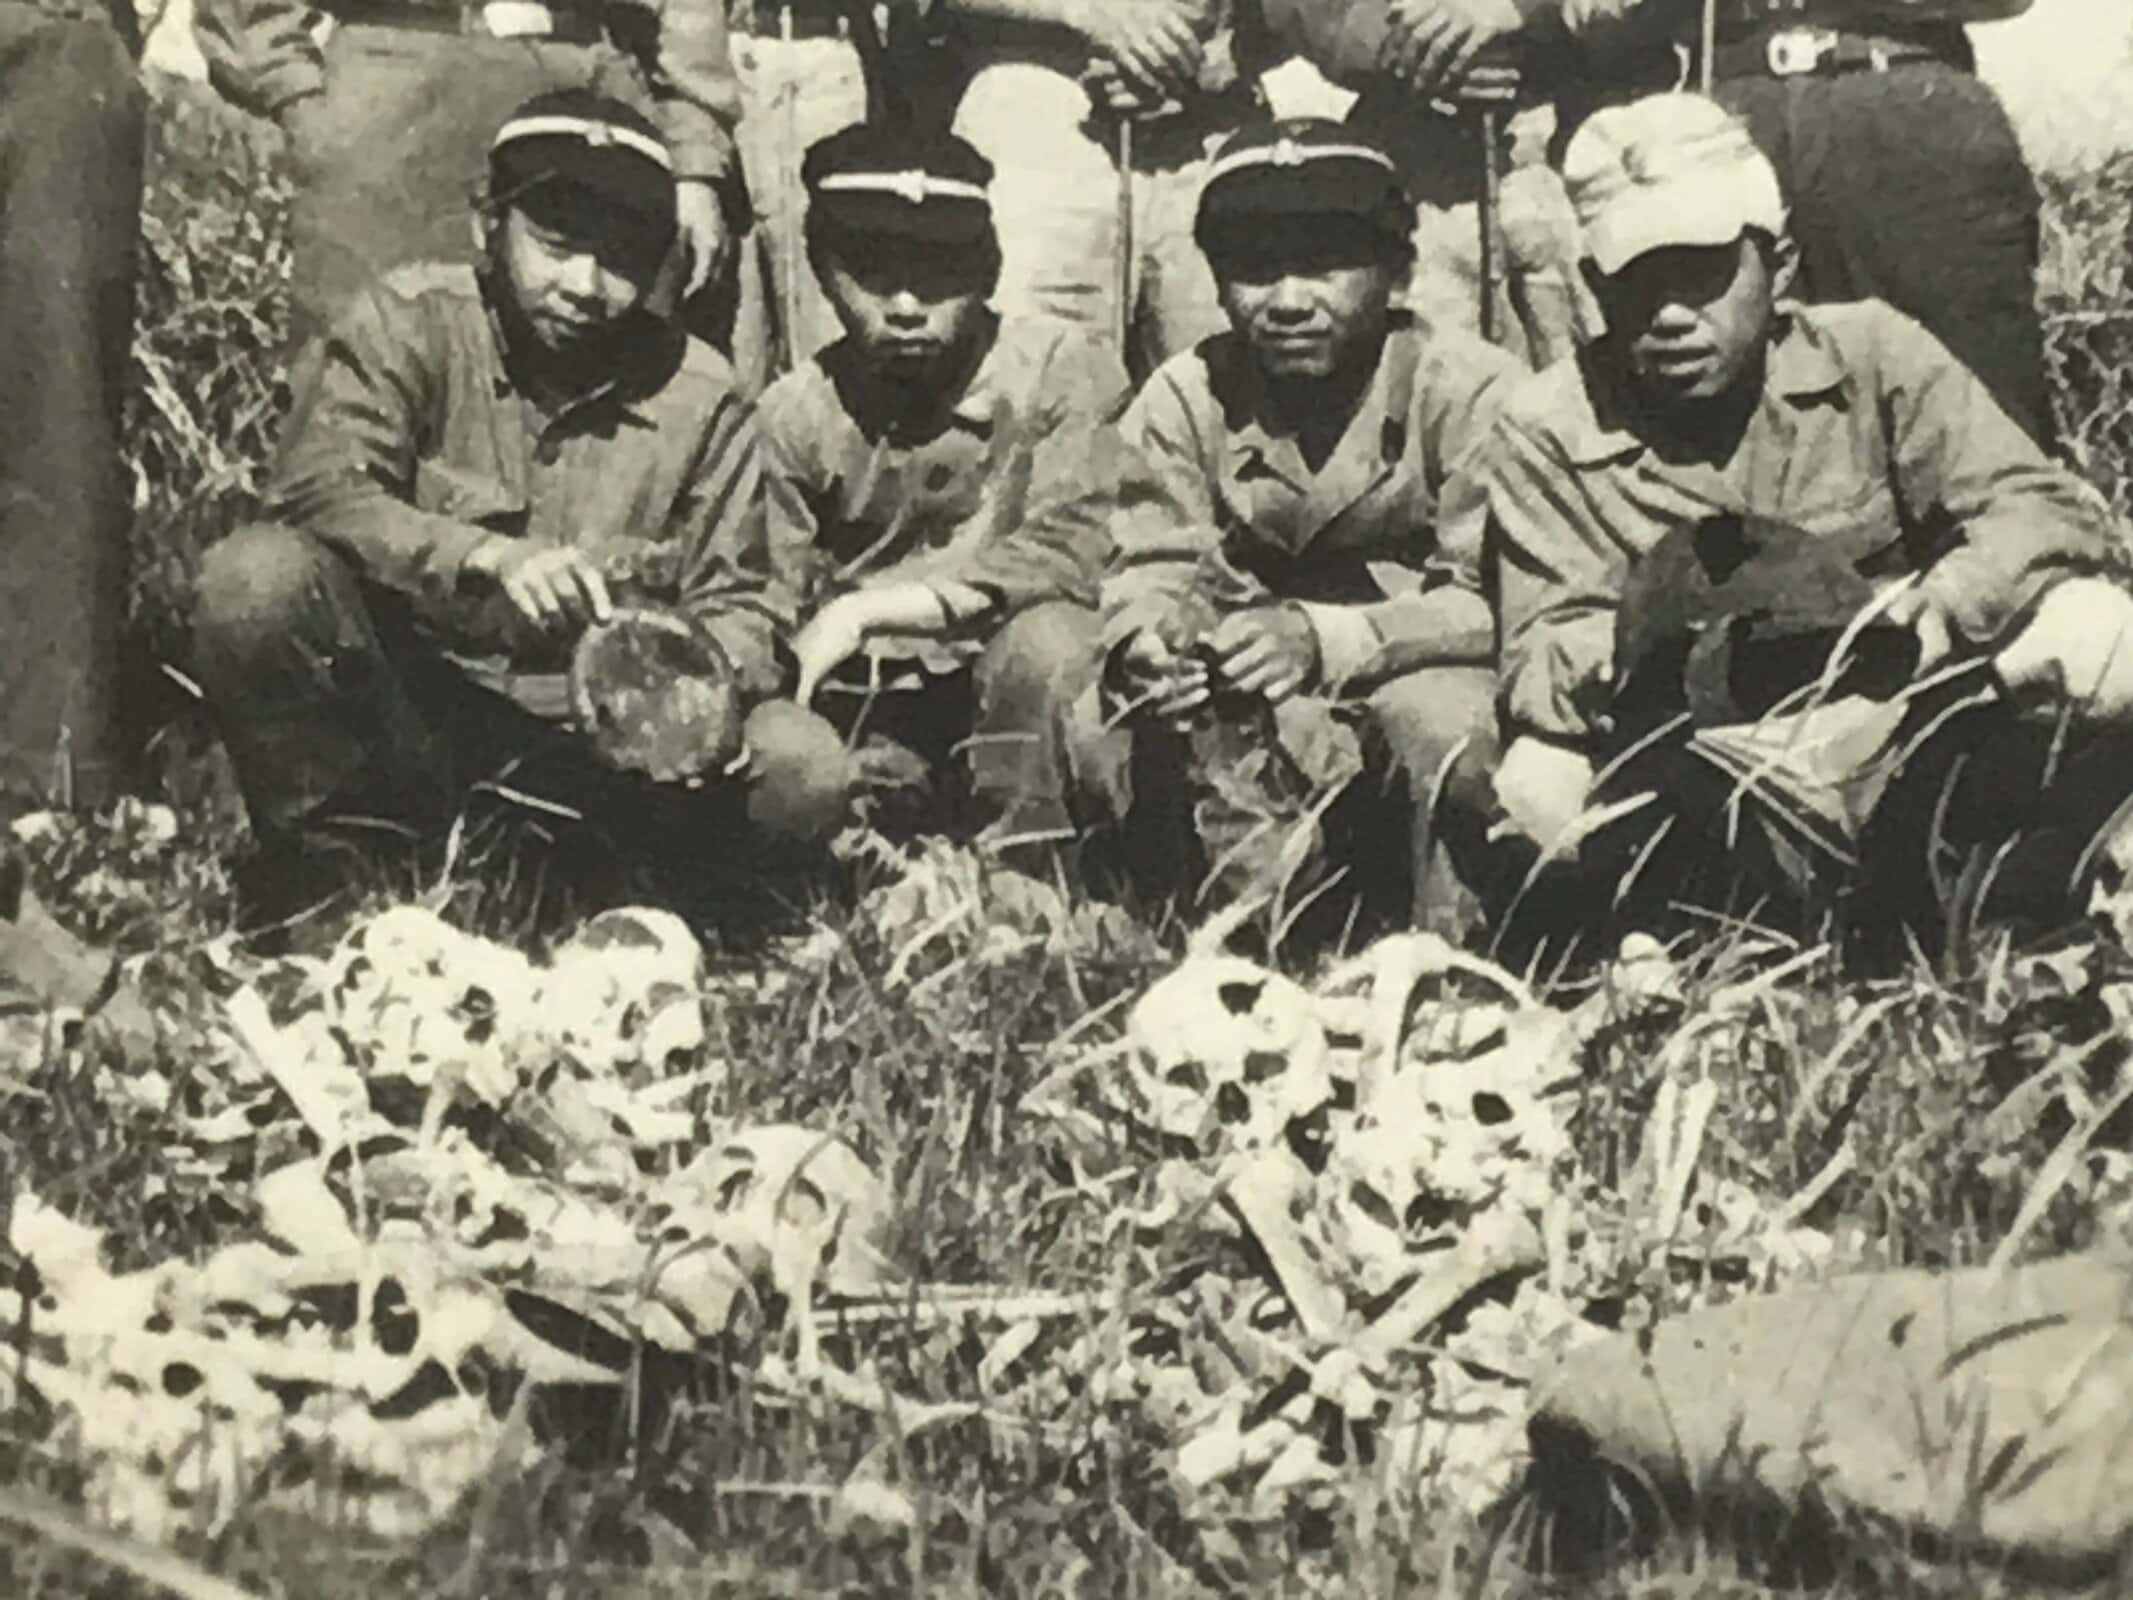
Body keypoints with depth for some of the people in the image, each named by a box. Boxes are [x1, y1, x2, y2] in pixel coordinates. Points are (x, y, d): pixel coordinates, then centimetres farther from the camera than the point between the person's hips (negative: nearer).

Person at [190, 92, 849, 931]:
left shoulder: (699, 398, 2)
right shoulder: (413, 318, -3)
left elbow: (736, 602, 5)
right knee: (255, 578, -28)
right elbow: (318, 486, -18)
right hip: (407, 714, -1)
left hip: (599, 735, 2)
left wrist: (713, 683, -20)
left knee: (802, 768, -22)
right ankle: (319, 878, -9)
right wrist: (491, 559, -33)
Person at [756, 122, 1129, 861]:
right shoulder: (795, 413, 4)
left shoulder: (1063, 370, -6)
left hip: (1022, 694, -2)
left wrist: (866, 611, -21)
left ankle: (1031, 877, -16)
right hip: (869, 714, 2)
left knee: (1049, 636, -33)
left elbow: (1069, 553, -18)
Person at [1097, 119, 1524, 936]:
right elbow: (1148, 569, -3)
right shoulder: (1185, 398, 2)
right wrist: (1147, 643, -29)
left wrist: (1327, 640, -34)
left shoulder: (1469, 387, -10)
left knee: (1439, 717, -34)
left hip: (1432, 682, -3)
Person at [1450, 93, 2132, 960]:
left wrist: (1931, 614, -22)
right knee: (1536, 786, -34)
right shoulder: (1546, 434, 5)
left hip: (1908, 746, 1)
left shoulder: (1872, 355, 6)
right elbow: (1536, 672, -3)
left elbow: (2052, 510, -1)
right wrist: (1632, 646, -27)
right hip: (1713, 792, -1)